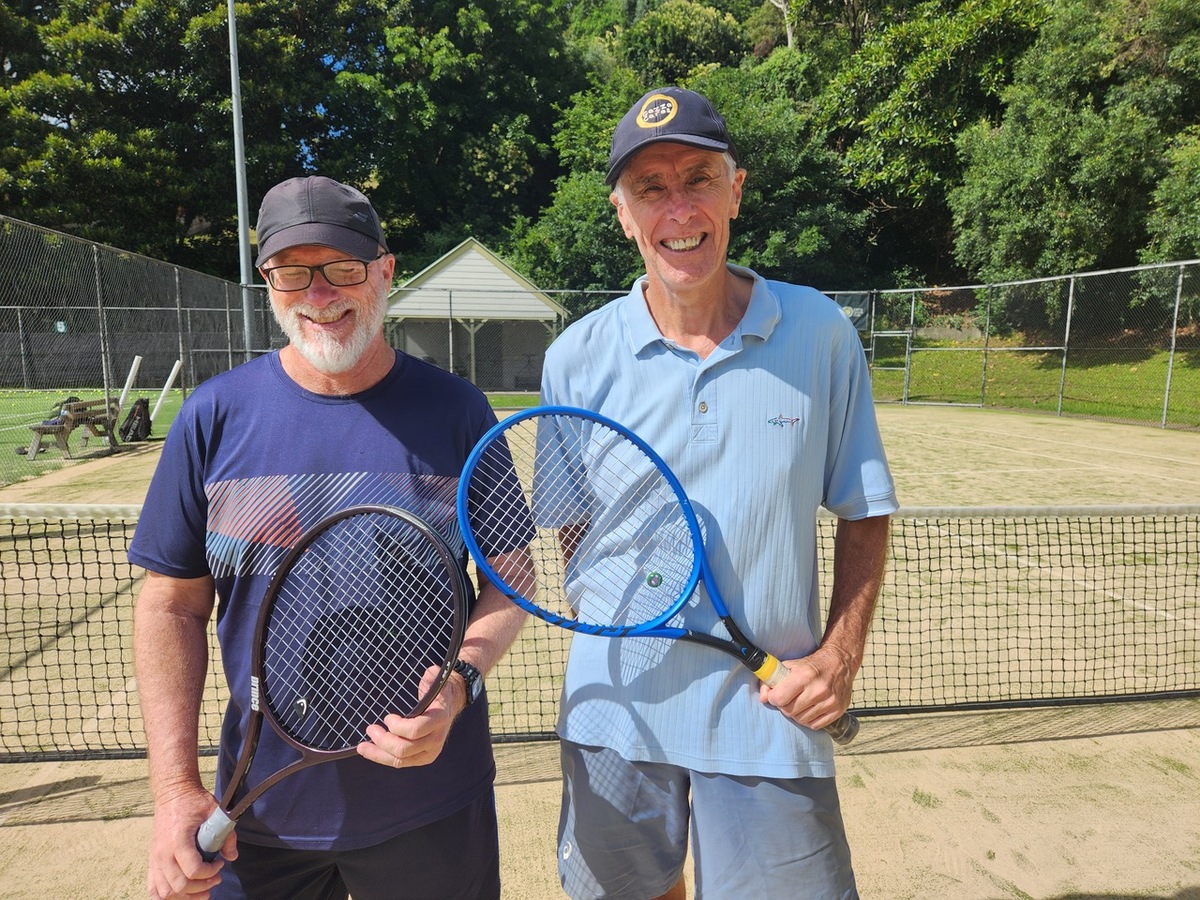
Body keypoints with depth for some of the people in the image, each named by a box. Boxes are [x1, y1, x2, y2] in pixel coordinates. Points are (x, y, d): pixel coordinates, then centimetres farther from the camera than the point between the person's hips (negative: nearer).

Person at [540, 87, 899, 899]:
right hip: (618, 712, 2)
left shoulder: (822, 335, -6)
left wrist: (841, 654, -8)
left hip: (772, 715, -1)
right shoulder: (578, 358, -6)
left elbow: (864, 511, 2)